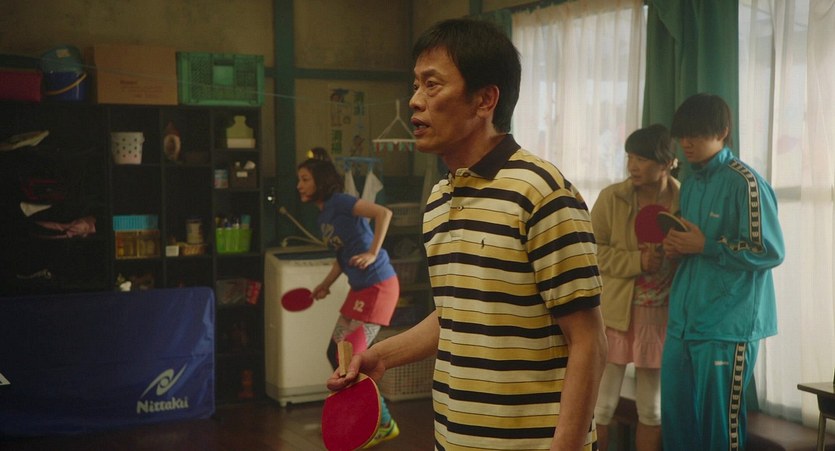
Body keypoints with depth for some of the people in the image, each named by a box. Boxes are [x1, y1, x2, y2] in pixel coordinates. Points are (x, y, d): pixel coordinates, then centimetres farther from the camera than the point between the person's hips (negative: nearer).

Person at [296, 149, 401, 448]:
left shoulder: (339, 202, -14)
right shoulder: (323, 215, 13)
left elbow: (384, 213, -25)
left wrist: (373, 253, -27)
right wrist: (325, 285, 17)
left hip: (377, 286, -10)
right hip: (359, 289, 10)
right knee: (336, 353, 12)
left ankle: (384, 425, 8)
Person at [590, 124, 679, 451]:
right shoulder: (612, 197, -5)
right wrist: (636, 262, -18)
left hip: (660, 317, 2)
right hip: (615, 314, -1)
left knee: (652, 408, 14)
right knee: (602, 405, 4)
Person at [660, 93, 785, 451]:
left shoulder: (744, 183, -10)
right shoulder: (690, 183, 15)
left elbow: (771, 252, -14)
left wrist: (704, 246, -15)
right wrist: (678, 248, 4)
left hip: (727, 325, -7)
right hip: (683, 320, 7)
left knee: (719, 422, 3)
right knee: (675, 420, 12)